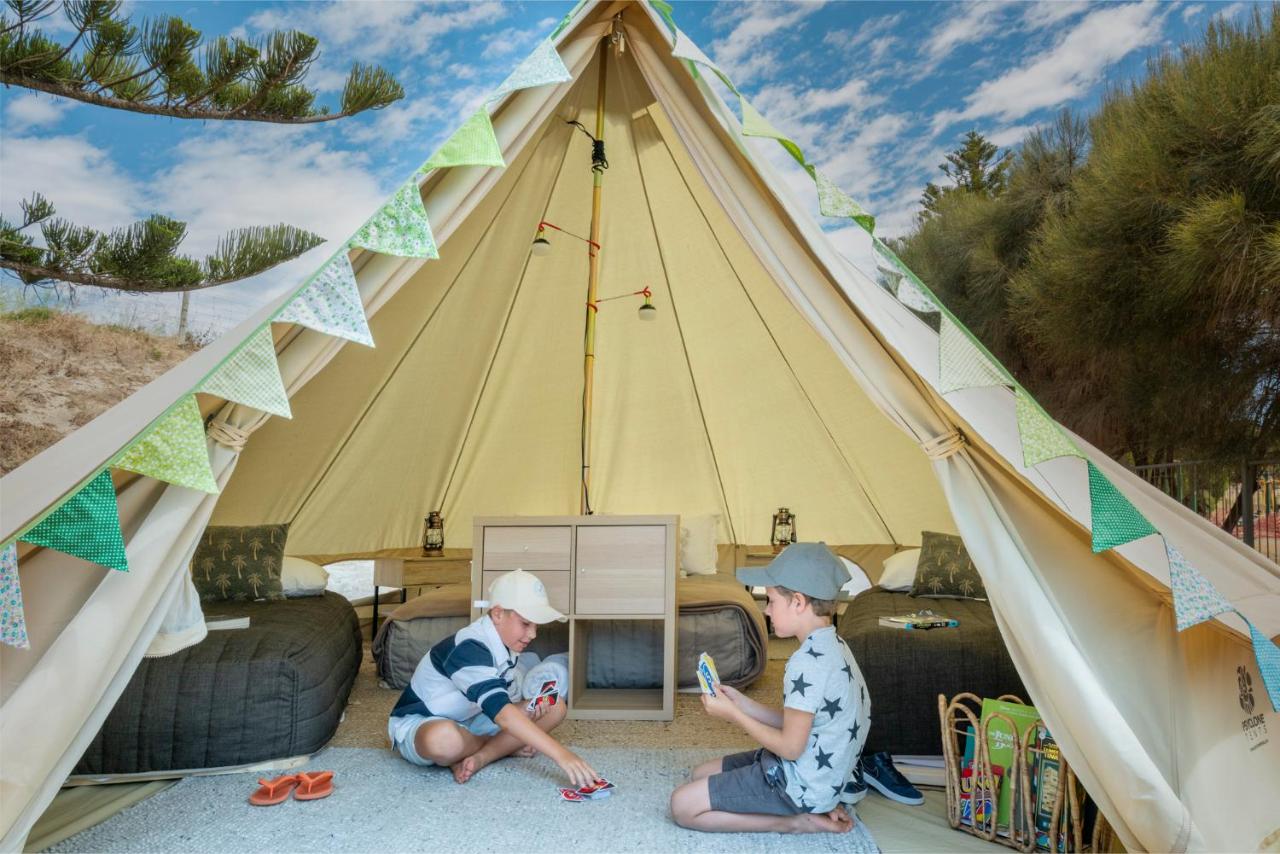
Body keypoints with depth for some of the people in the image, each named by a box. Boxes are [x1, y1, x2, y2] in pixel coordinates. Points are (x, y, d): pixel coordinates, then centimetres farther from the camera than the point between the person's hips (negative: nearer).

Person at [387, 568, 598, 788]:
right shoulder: (469, 648, -31)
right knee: (443, 739, -45)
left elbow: (503, 706, 6)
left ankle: (477, 758, -16)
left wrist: (525, 712, -17)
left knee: (555, 707, -6)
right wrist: (560, 753, -48)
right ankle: (501, 747, -12)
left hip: (467, 722, 8)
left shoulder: (504, 646, -3)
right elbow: (500, 711, -42)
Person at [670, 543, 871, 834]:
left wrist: (733, 715, -13)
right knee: (701, 774, 19)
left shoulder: (808, 661, -27)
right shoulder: (832, 646, 3)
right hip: (821, 775, 10)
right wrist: (742, 703, 0)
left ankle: (796, 823, -4)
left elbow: (791, 746, -22)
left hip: (802, 785, -10)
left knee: (683, 806, -8)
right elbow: (798, 723, 7)